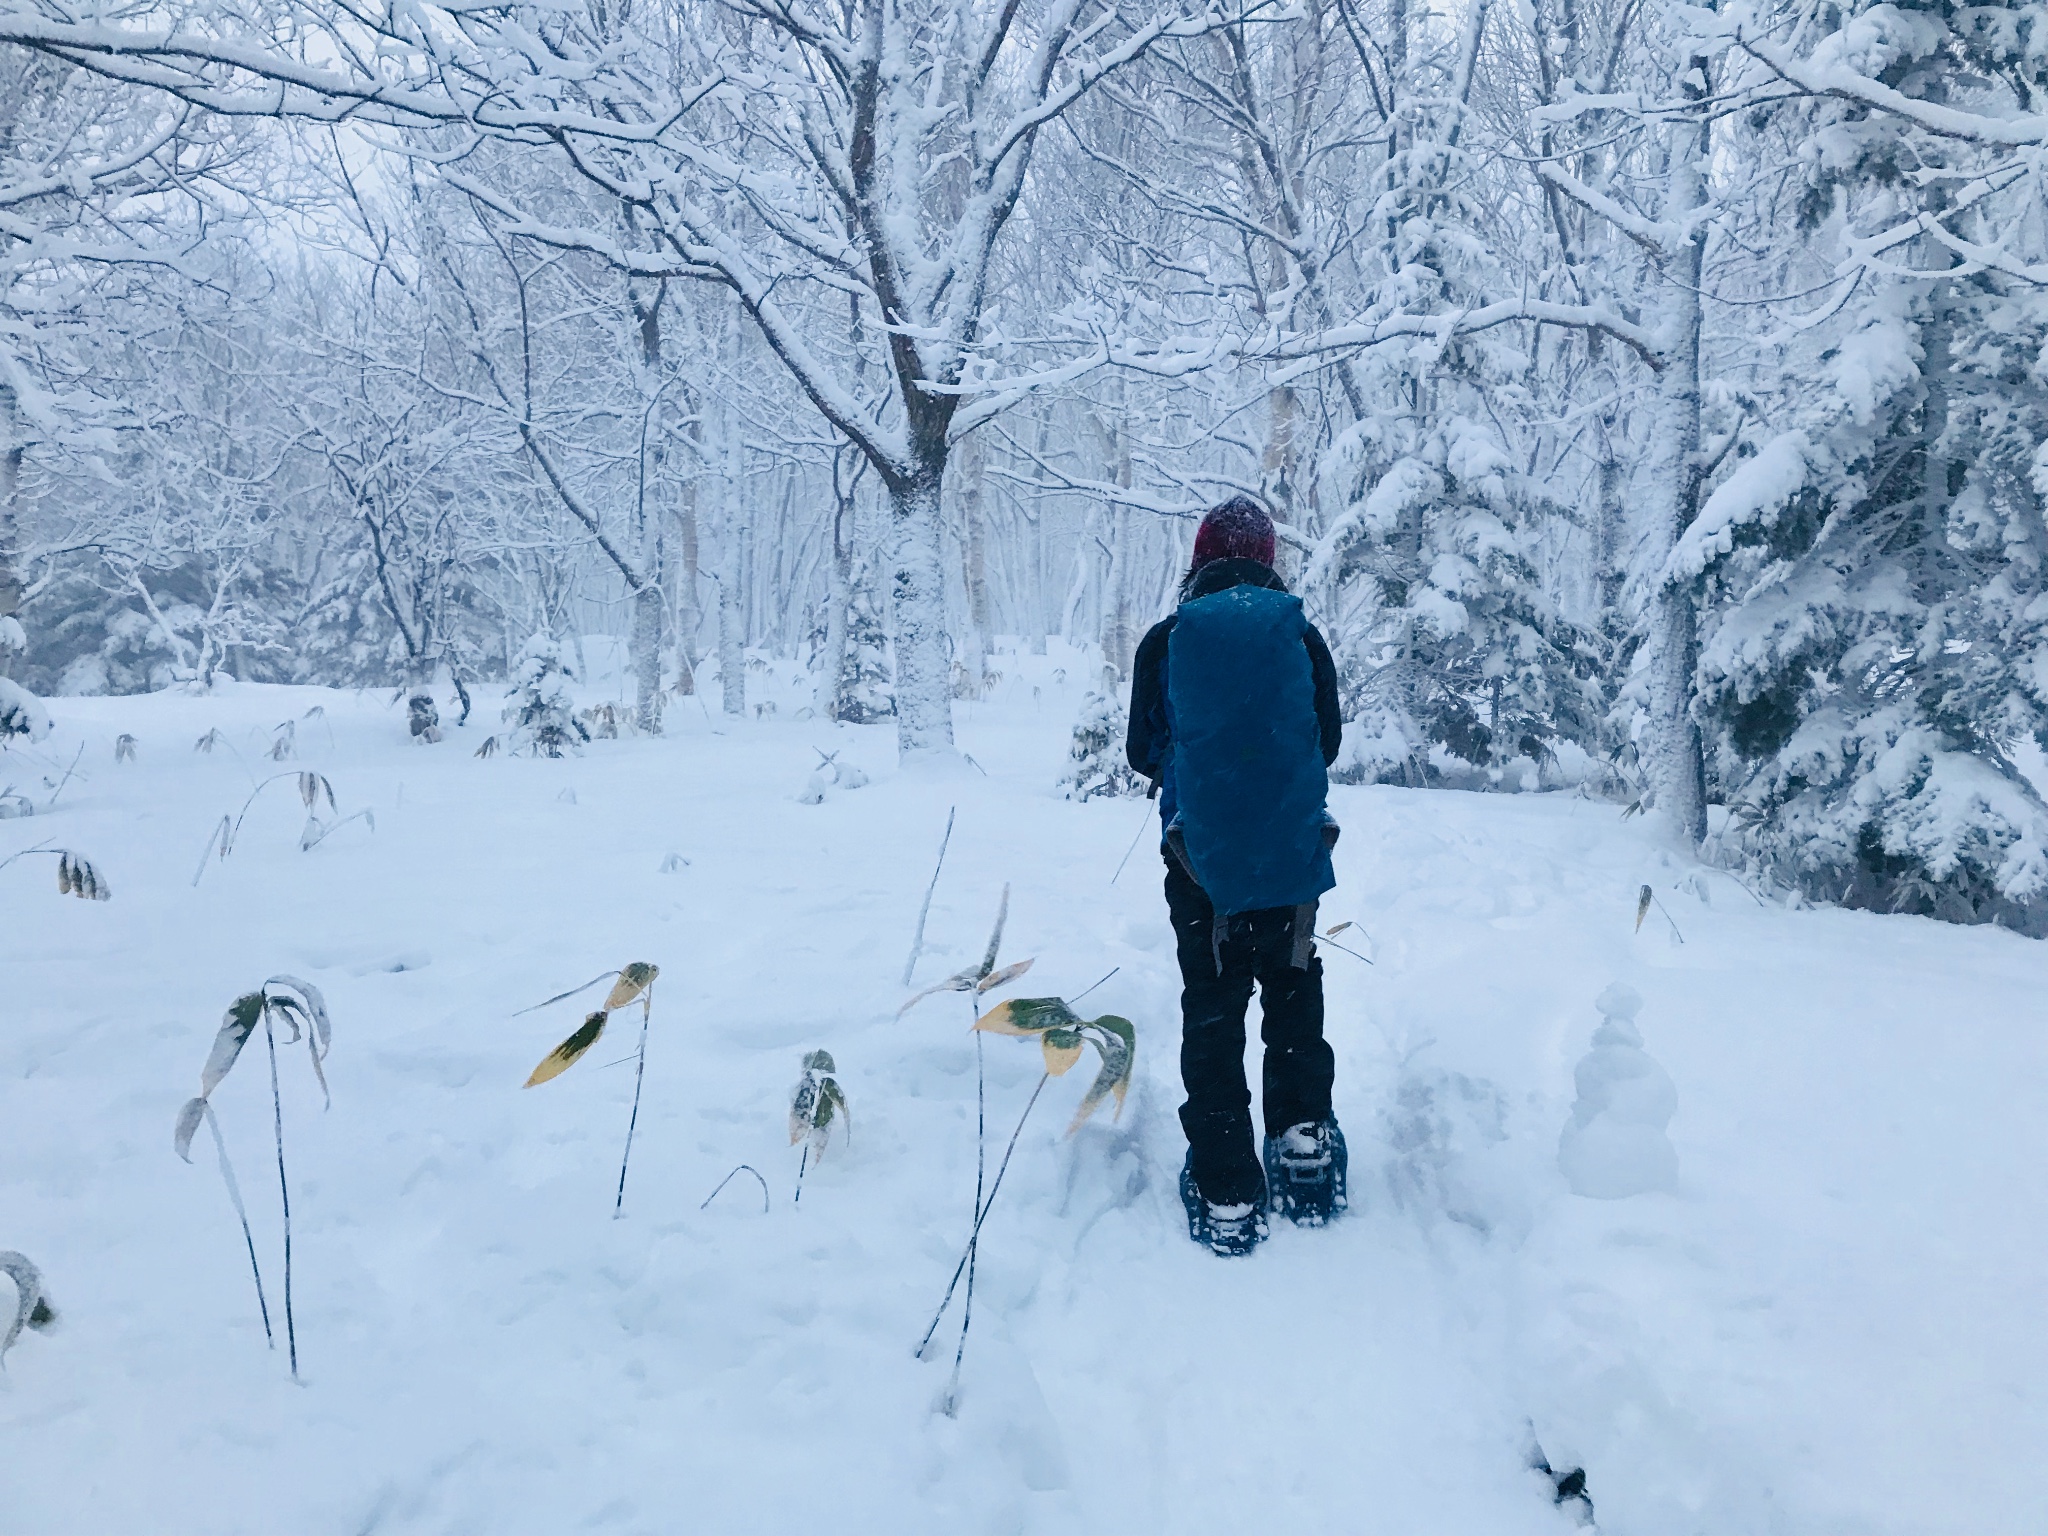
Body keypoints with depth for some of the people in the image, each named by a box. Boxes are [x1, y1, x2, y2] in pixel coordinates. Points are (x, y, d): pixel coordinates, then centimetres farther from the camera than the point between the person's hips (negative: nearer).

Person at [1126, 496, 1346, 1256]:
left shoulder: (1164, 642, -5)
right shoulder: (1301, 637, -3)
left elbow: (1142, 751, 4)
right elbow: (1328, 740, 8)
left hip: (1201, 858, -1)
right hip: (1294, 856, 1)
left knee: (1211, 1017, 6)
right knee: (1295, 999, 19)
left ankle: (1226, 1196, 6)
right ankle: (1304, 1143, 17)